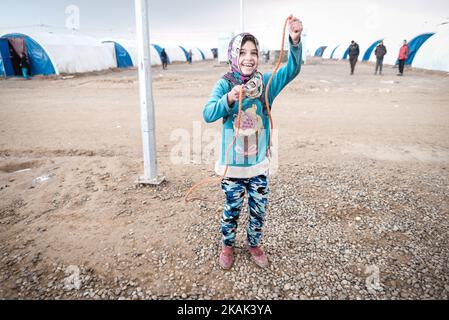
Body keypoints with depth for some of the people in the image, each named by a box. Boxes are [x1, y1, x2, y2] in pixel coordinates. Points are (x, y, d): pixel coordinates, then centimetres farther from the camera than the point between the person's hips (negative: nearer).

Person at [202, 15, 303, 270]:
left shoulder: (266, 82, -5)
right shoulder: (224, 84, -10)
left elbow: (292, 70, -20)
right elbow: (208, 115, -22)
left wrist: (296, 40, -37)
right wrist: (229, 98, -40)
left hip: (259, 163, 2)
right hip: (232, 164, -2)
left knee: (259, 209, 15)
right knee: (232, 209, 15)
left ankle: (254, 244, 42)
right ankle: (227, 246, 41)